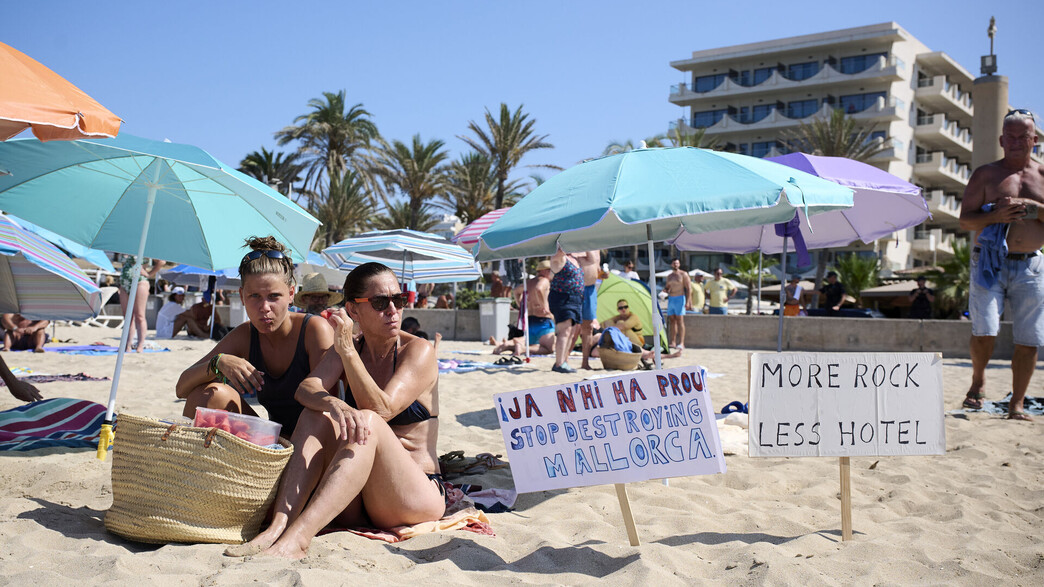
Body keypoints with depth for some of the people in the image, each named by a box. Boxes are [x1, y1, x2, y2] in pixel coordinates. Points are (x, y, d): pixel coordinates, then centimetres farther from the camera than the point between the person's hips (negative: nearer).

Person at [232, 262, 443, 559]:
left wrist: (347, 351, -23)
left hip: (420, 495, -4)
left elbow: (382, 409, -19)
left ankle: (298, 537, -44)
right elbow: (306, 389, -9)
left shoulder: (418, 351, -5)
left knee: (367, 422, -30)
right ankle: (277, 528, -33)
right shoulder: (347, 350, 10)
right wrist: (333, 404, -32)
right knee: (316, 416, -17)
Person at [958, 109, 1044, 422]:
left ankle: (1016, 404, 13)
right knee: (984, 332, -13)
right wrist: (995, 216, -17)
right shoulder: (985, 174, 7)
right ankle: (978, 382, 16)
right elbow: (965, 220, 1)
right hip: (990, 263, -2)